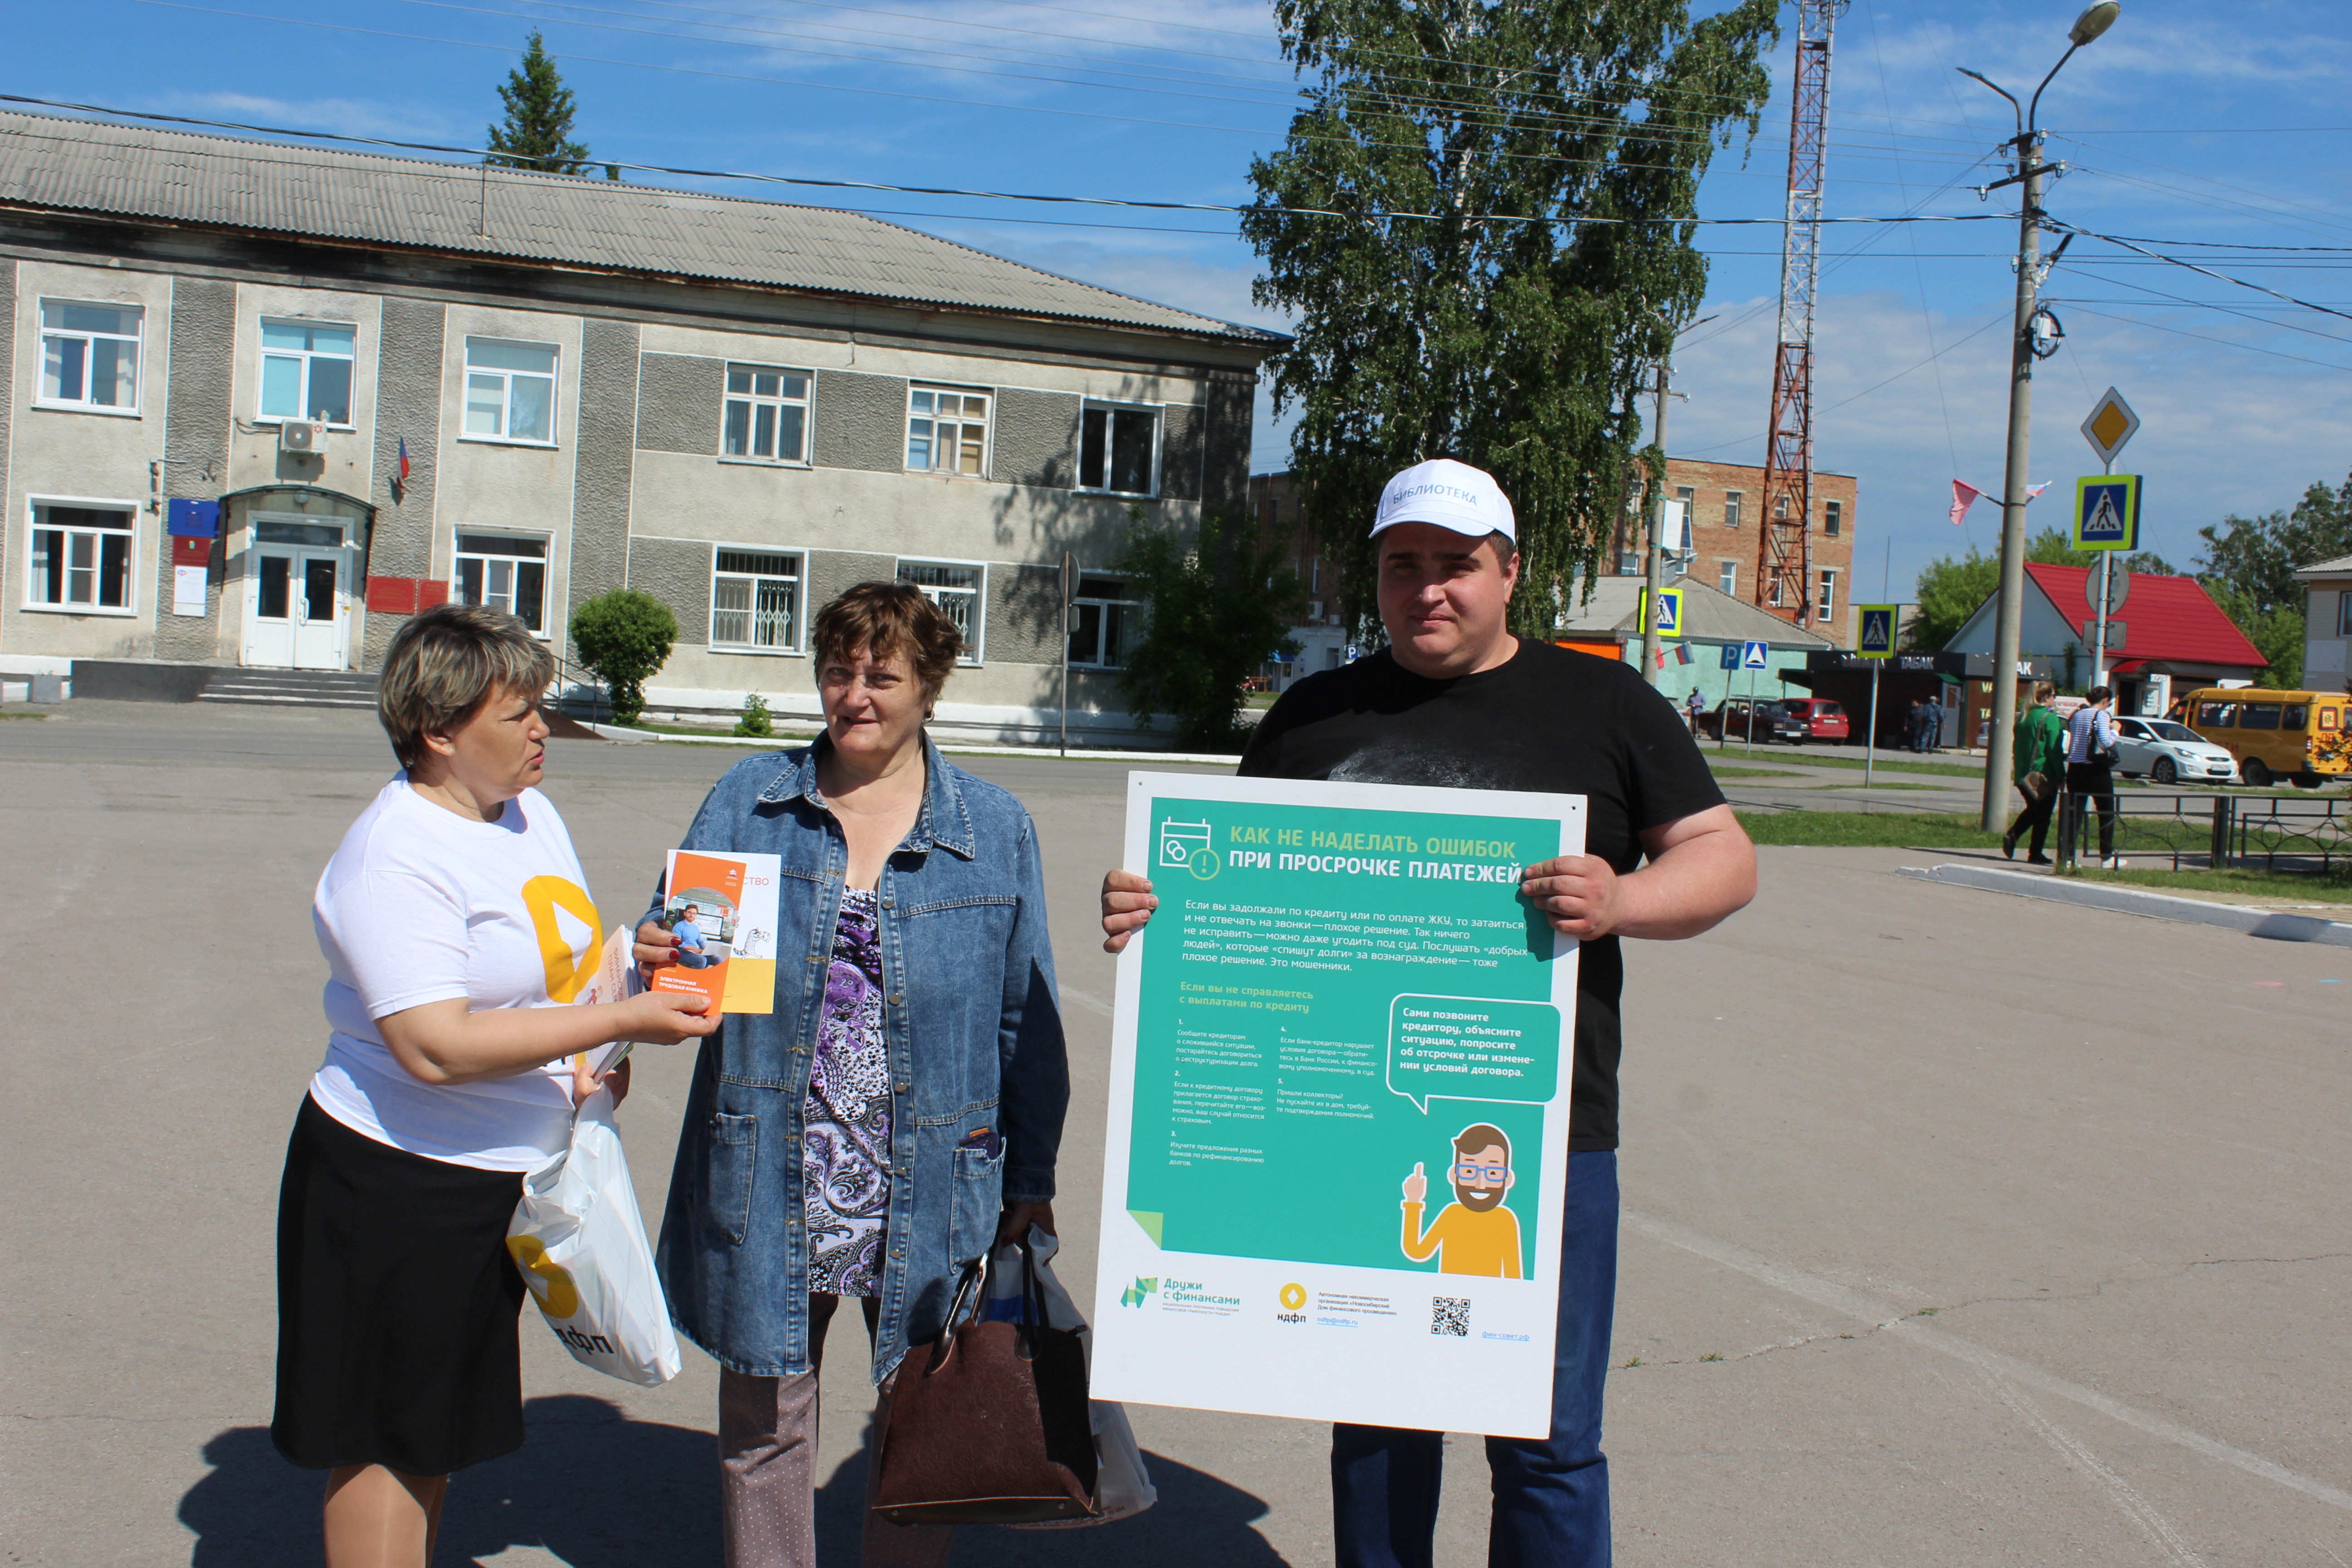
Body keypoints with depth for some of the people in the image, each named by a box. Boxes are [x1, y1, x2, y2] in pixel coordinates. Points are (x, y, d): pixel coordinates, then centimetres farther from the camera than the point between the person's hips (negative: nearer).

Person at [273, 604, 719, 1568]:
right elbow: (435, 1046, -30)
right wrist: (617, 1023, -28)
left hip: (505, 1177, 8)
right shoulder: (395, 856, -21)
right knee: (385, 1441, 4)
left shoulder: (528, 811, 6)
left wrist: (592, 1067, 3)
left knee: (440, 1427, 19)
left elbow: (557, 955, 21)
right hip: (398, 1187, -8)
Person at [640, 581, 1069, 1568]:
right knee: (764, 1421, 13)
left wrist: (1030, 1181, 3)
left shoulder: (995, 829, 3)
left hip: (927, 1189, 0)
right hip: (772, 1182, 1)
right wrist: (656, 965, -20)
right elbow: (677, 944, 4)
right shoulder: (746, 802, 5)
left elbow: (1027, 1017, 4)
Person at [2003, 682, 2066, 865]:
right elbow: (2054, 749, -14)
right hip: (2044, 774, -6)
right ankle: (2035, 853, 6)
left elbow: (2015, 746, 13)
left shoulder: (2022, 717, 8)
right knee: (2043, 814, 4)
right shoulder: (2050, 718, -12)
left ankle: (2012, 835, -1)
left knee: (2033, 808, 20)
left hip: (2023, 773, 6)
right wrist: (2061, 774, -9)